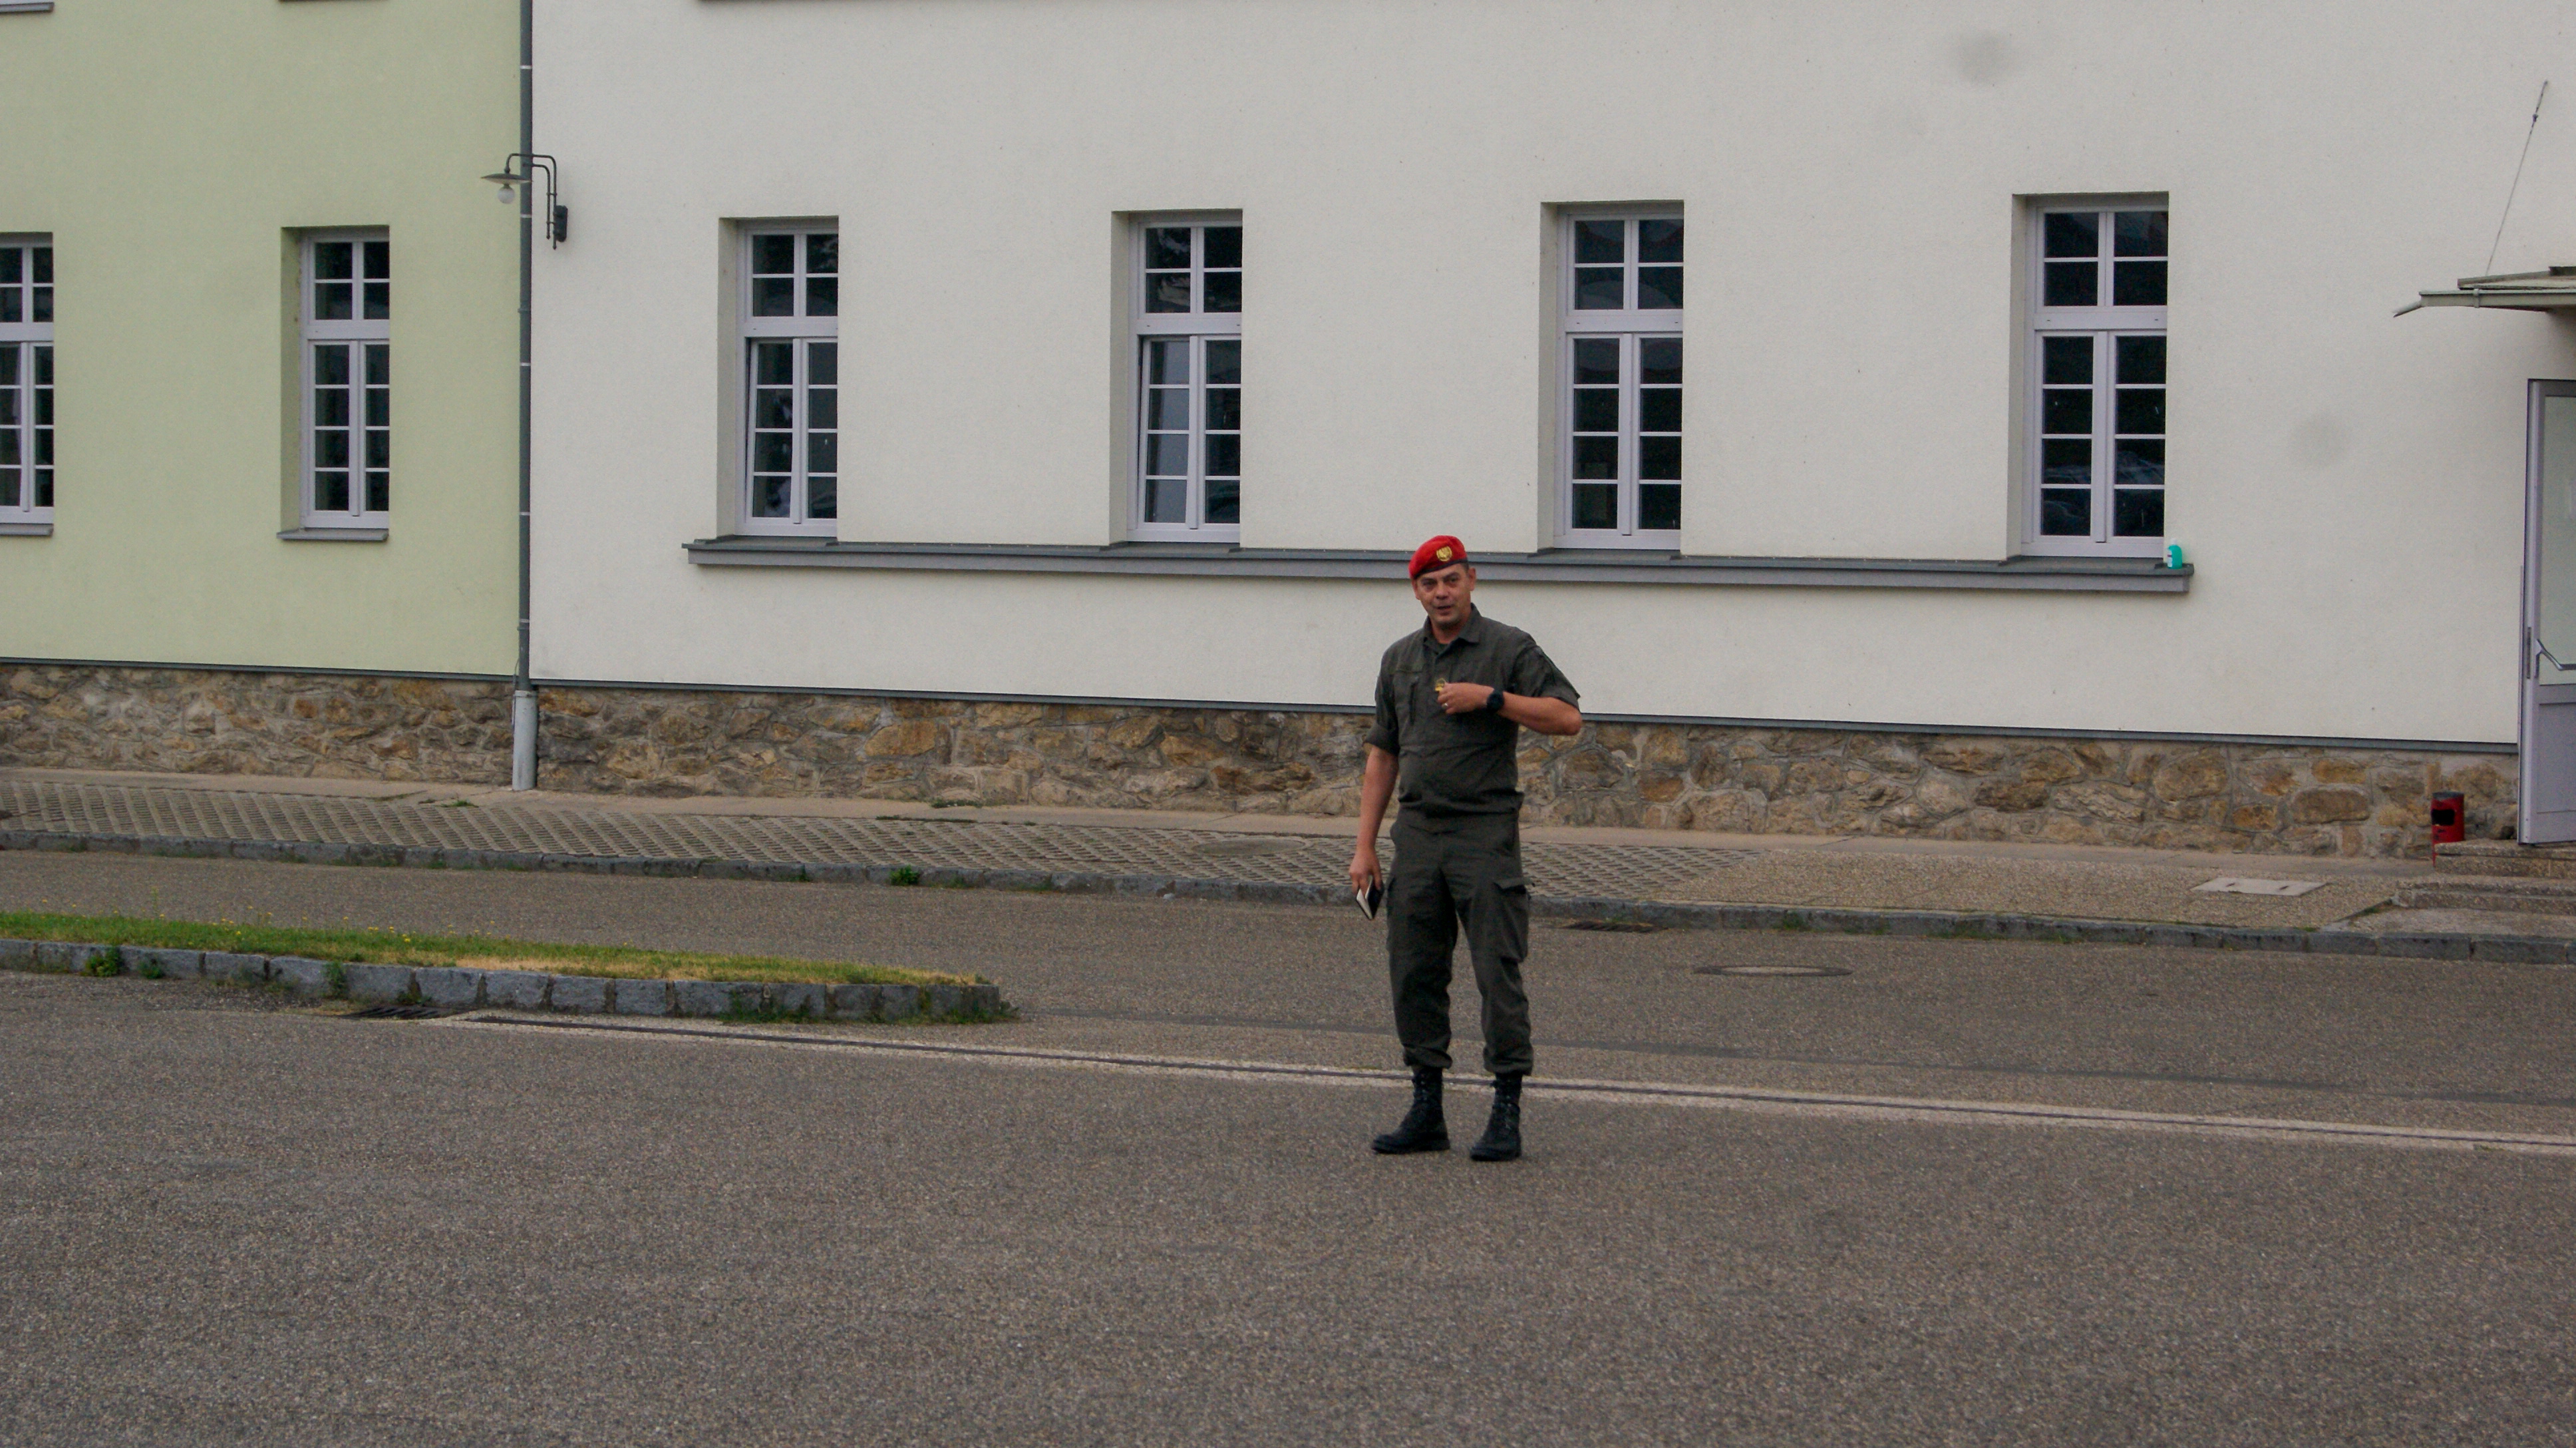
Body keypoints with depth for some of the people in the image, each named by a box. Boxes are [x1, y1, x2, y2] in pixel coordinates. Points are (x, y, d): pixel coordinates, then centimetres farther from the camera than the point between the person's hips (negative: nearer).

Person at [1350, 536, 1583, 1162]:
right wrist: (1365, 846, 12)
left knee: (1498, 969, -8)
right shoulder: (1400, 659, 14)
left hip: (1486, 830, -5)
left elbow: (1568, 717, -10)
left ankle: (1506, 1115, -4)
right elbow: (1383, 755, 17)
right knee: (1414, 973, 5)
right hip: (1417, 830, 5)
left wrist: (1490, 697, -17)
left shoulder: (1509, 649, -1)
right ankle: (1426, 1113, 13)